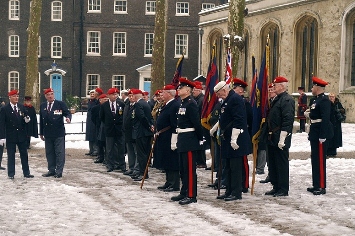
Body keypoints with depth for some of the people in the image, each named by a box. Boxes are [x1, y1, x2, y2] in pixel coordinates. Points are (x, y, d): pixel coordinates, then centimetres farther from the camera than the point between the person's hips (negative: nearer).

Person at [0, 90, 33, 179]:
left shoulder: (22, 107, 7)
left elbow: (26, 118, 15)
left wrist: (27, 120, -11)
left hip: (22, 135, 4)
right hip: (10, 136, -4)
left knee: (24, 155, 8)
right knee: (11, 155, 3)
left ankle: (26, 173, 15)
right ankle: (11, 174, 8)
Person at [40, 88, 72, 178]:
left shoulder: (61, 104, 0)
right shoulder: (42, 106, 13)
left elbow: (67, 113, -1)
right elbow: (41, 120, 15)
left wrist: (68, 117, -26)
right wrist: (41, 133, 15)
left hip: (59, 133, -4)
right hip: (48, 134, 4)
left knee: (59, 153, -3)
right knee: (49, 153, 9)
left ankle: (59, 171, 2)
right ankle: (51, 170, 18)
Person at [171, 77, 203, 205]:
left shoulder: (191, 104, -15)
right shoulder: (182, 103, 15)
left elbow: (197, 123, -17)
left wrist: (200, 138, -14)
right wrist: (176, 140, 18)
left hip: (190, 141, -10)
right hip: (182, 140, 10)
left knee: (190, 169, -6)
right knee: (183, 168, 15)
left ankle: (191, 195, -2)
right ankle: (184, 193, 23)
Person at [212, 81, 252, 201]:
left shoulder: (236, 99, -14)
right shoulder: (227, 100, 18)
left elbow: (238, 120, -21)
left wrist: (234, 139, -23)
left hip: (236, 141, -10)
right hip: (227, 139, 10)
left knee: (235, 167, -5)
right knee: (229, 167, 13)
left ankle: (236, 193, -1)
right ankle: (229, 191, 20)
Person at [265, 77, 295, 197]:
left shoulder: (287, 100, -13)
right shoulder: (277, 99, 17)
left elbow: (288, 120, -20)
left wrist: (282, 139, -23)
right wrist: (269, 135, 19)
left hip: (281, 138, -10)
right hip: (272, 138, 10)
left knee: (282, 163, -2)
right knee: (272, 163, 14)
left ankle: (284, 189, 5)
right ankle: (276, 187, 23)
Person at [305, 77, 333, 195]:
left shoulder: (324, 100, -16)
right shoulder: (317, 99, 15)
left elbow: (325, 119, -22)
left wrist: (322, 136, -25)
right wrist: (309, 114, 5)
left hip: (321, 134, -11)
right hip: (315, 134, 11)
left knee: (320, 160, -6)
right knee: (315, 159, 15)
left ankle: (321, 187, 0)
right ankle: (316, 185, 23)